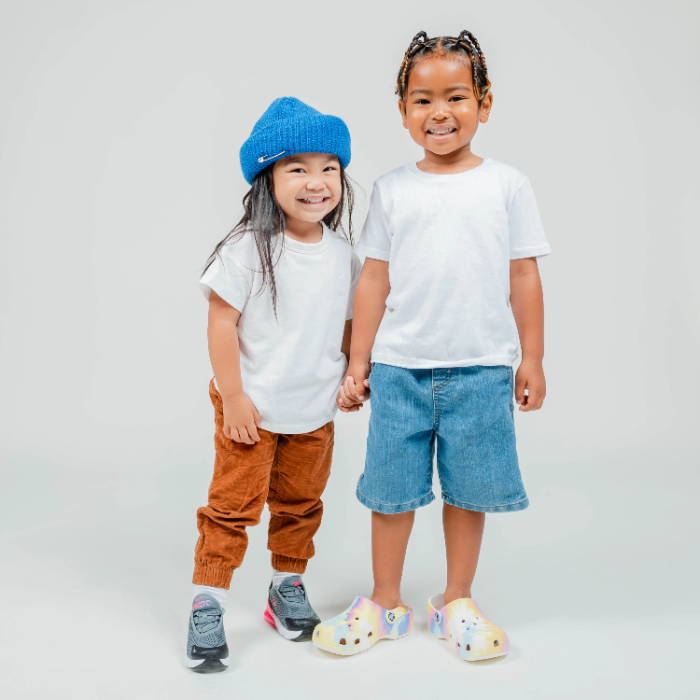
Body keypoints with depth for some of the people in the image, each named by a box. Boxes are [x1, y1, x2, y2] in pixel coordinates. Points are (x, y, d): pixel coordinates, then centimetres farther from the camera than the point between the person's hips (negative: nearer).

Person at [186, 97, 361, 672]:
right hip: (252, 409, -4)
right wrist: (233, 398, -16)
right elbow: (221, 323, -14)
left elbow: (351, 321, 12)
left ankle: (288, 587, 36)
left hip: (315, 411, 5)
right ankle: (207, 607, 15)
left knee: (301, 505, 18)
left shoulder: (343, 254, 0)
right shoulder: (249, 248, -15)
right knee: (233, 506, 3)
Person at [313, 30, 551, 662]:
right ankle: (386, 606, 25)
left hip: (482, 369, -1)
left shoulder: (507, 185, 2)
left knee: (469, 490, 9)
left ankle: (457, 603, 27)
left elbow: (524, 277, 4)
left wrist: (532, 360, 4)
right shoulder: (392, 190, 4)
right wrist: (358, 363, 5)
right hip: (400, 367, 1)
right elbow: (375, 280, 6)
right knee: (391, 490, 8)